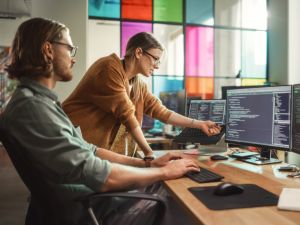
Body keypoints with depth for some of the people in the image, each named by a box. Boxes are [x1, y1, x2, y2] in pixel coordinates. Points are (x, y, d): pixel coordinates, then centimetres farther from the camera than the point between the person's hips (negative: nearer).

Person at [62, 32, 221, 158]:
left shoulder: (138, 85, 8)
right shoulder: (110, 68, -17)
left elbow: (161, 112, 9)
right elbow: (126, 114, -20)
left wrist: (199, 124, 9)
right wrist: (149, 152, -15)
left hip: (103, 150, 8)